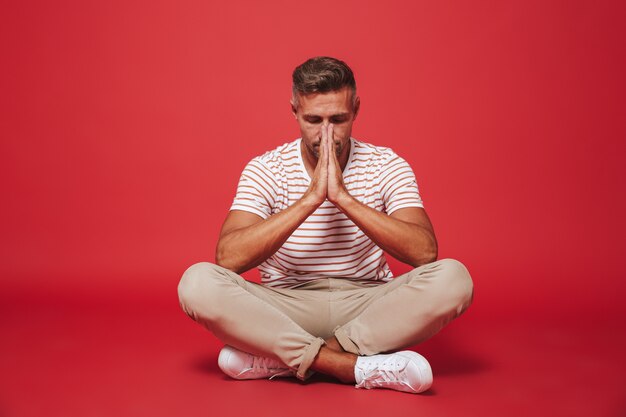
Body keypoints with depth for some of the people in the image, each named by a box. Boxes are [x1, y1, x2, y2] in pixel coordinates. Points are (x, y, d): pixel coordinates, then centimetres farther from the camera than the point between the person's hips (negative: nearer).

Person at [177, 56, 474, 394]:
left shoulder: (387, 166, -2)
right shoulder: (265, 169, -3)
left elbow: (425, 252, -18)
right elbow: (228, 258, -20)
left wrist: (344, 197, -25)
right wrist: (310, 198, -26)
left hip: (367, 307, 1)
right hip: (287, 309, 0)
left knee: (453, 279, -27)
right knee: (198, 282, -27)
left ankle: (281, 358, -25)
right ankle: (357, 367, -28)